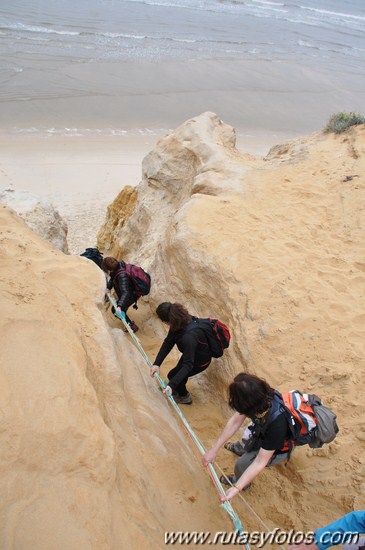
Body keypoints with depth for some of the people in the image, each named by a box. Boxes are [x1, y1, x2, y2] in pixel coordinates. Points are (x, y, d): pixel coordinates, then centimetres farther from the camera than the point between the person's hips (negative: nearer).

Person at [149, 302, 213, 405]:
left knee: (172, 375, 5)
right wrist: (156, 363, -20)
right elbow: (168, 343, -14)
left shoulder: (188, 337, -43)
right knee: (179, 371, 22)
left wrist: (171, 385, -40)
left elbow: (188, 365, -37)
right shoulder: (181, 321, -21)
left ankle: (184, 397, 31)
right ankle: (178, 389, 51)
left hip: (201, 361, -7)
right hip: (191, 353, 7)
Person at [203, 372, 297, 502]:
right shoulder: (263, 396, -30)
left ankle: (241, 483, 29)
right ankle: (240, 448, 57)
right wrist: (214, 450, -17)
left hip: (278, 449, -5)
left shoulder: (276, 424, -45)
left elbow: (260, 462, -35)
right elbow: (235, 421, -19)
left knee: (242, 464, -2)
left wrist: (236, 489, -37)